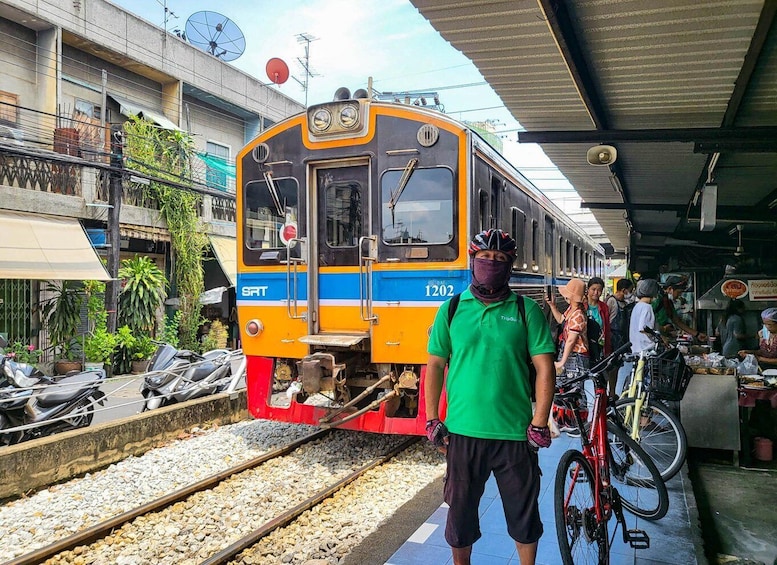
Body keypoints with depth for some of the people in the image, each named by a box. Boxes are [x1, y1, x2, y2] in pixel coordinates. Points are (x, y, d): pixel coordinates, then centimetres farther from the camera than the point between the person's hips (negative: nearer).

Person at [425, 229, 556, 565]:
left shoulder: (527, 310, 0)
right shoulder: (451, 309, 2)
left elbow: (544, 367, -2)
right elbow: (435, 365, 4)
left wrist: (539, 422, -7)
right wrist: (432, 420, 1)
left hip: (515, 433, 0)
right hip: (462, 432, 1)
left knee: (524, 512, 14)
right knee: (461, 511, 15)